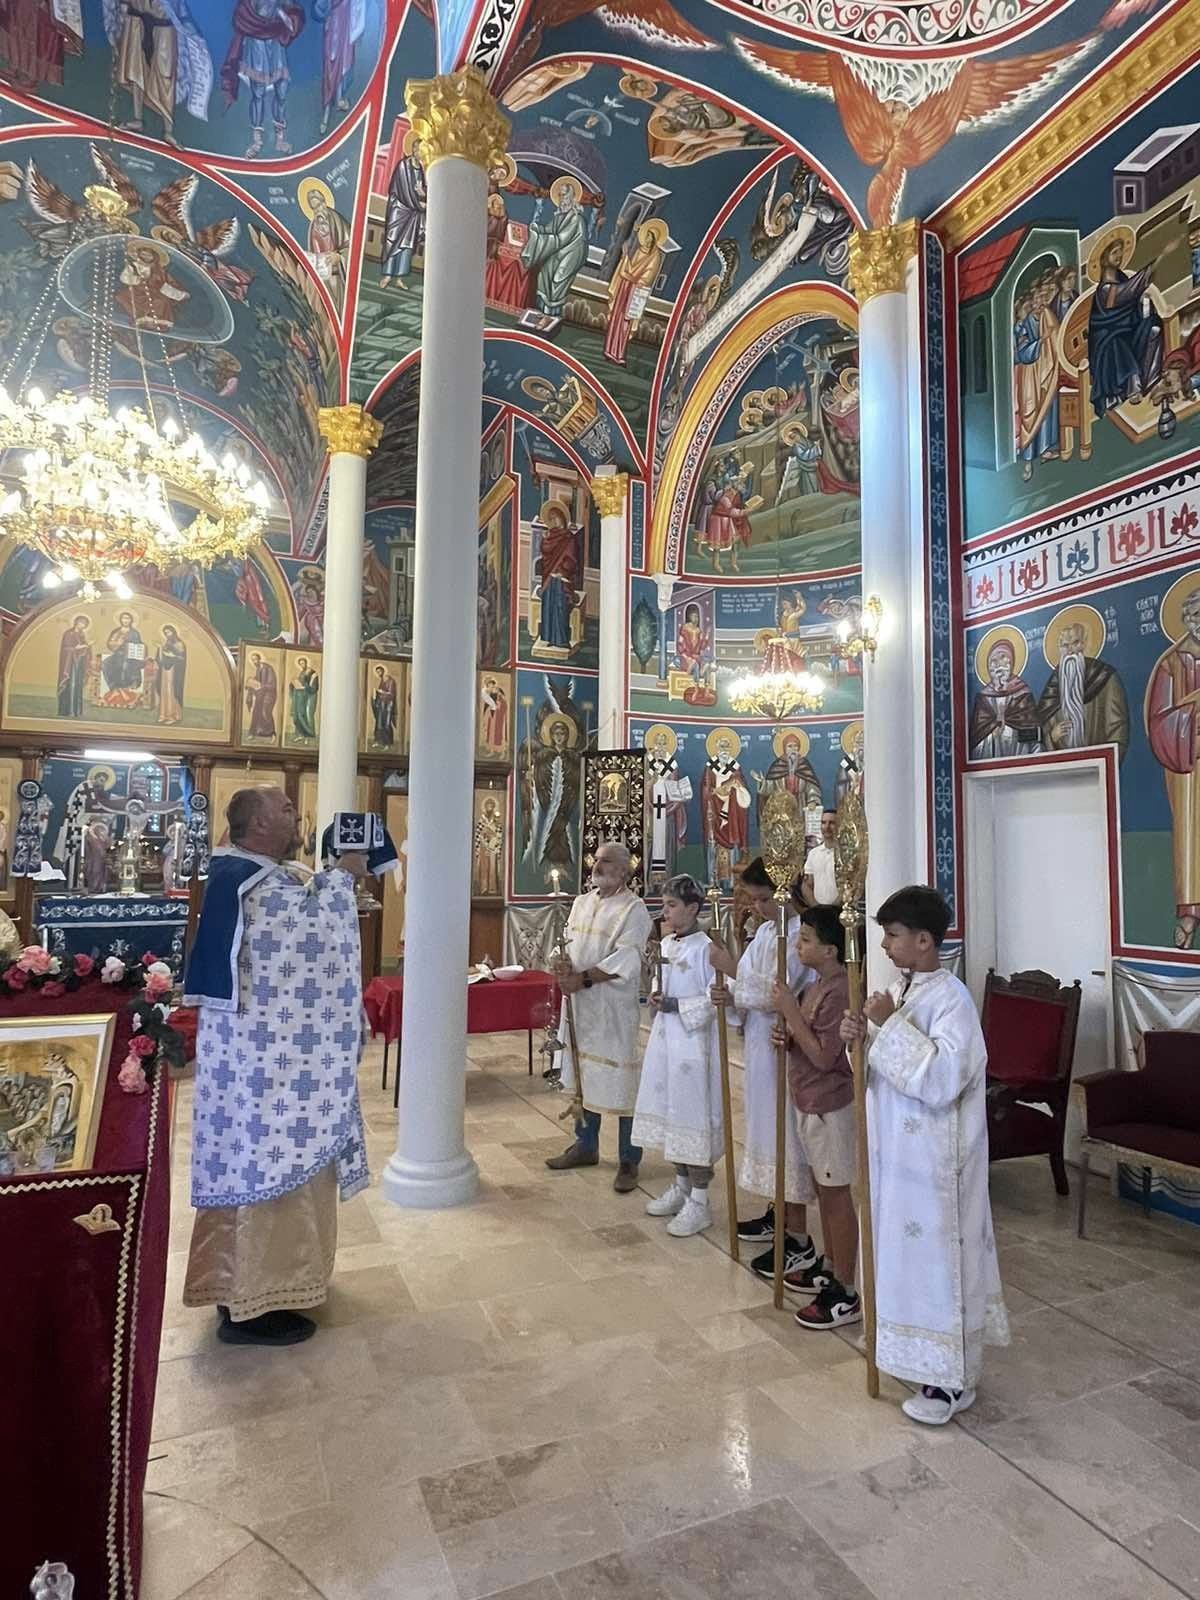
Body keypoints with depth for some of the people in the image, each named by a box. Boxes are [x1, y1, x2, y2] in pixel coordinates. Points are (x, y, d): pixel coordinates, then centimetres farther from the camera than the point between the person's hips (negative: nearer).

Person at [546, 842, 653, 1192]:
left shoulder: (634, 909, -11)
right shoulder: (581, 902, 11)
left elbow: (624, 960, -18)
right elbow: (569, 941, 13)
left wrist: (583, 978, -19)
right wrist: (564, 965, -9)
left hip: (615, 1007, -7)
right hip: (580, 1004, 7)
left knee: (621, 1080, -1)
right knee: (584, 1073, 16)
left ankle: (629, 1161, 12)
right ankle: (586, 1146, 33)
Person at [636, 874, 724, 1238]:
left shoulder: (706, 949, -14)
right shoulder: (665, 946, 9)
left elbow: (716, 1000, -18)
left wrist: (676, 1006, -19)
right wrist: (656, 999, -1)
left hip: (693, 1043, -8)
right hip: (665, 1040, 8)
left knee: (693, 1115, 0)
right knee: (671, 1112, 16)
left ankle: (699, 1202, 13)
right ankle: (681, 1187, 32)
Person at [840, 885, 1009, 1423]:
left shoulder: (951, 1000, -20)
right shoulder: (898, 990, 5)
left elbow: (941, 1079, -30)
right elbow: (880, 1071, 13)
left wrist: (891, 1025, -27)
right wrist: (862, 1038, -8)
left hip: (933, 1159, -8)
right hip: (896, 1149, 9)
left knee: (937, 1254, 4)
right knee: (905, 1249, 20)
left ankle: (952, 1381, 20)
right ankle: (927, 1354, 39)